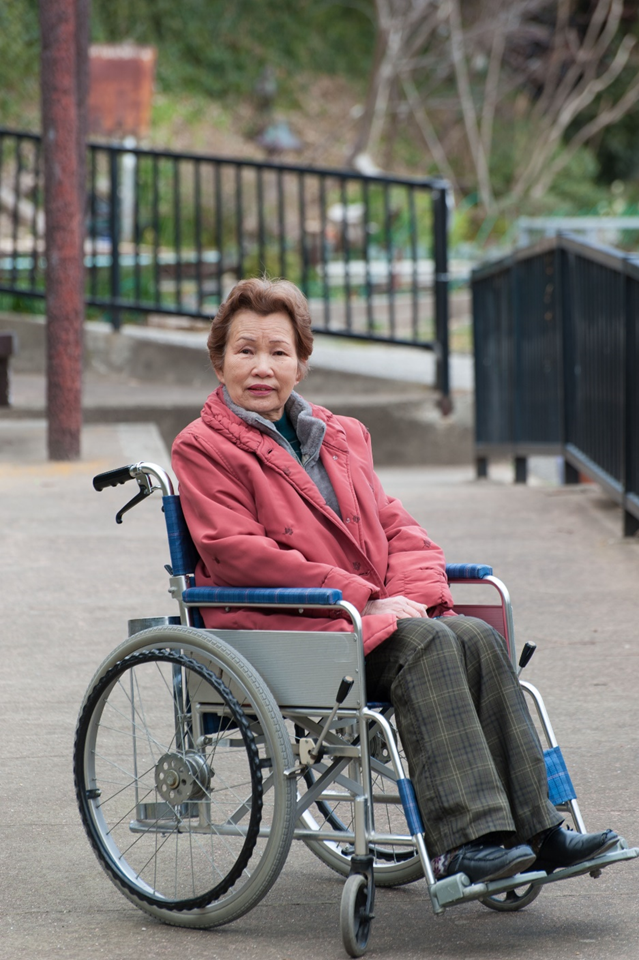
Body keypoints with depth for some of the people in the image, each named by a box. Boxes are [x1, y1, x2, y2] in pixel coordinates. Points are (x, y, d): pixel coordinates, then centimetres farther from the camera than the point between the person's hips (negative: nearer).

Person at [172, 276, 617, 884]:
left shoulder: (343, 437, 23)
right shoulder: (202, 448, 2)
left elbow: (397, 530, 19)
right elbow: (239, 554, -10)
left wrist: (414, 594, -6)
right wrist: (367, 599, -16)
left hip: (380, 612, 6)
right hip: (280, 628, -6)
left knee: (478, 639, -21)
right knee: (422, 645, -30)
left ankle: (533, 828, -23)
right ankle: (463, 842, -39)